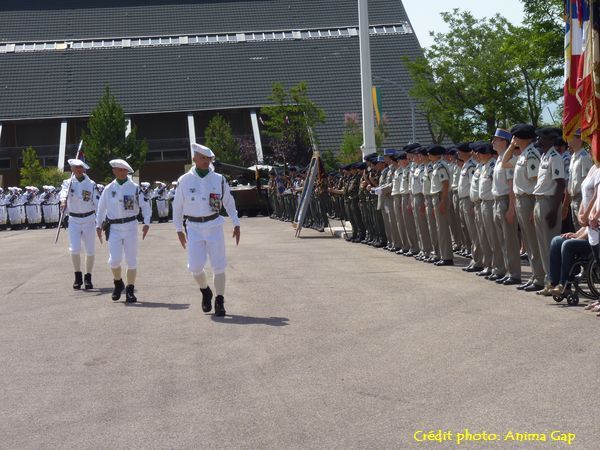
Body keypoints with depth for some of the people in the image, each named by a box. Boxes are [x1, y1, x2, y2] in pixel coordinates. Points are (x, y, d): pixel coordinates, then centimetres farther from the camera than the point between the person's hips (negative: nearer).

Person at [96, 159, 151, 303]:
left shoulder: (135, 188, -2)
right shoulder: (109, 189, 5)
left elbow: (146, 205, 1)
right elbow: (101, 208, 15)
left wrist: (146, 223, -9)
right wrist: (98, 225, 11)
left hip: (130, 227, -1)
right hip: (114, 228, 1)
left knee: (131, 261, 2)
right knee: (114, 259, -10)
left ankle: (130, 290, 11)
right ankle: (118, 283, 17)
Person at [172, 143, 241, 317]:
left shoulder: (219, 179, 3)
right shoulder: (184, 180, 0)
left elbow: (229, 202, 12)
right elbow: (177, 206, 8)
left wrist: (236, 224, 10)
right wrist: (179, 230, 9)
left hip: (214, 226, 0)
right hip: (193, 228, 0)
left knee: (218, 266, -1)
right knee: (195, 266, -6)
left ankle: (220, 301, 11)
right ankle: (205, 291, 24)